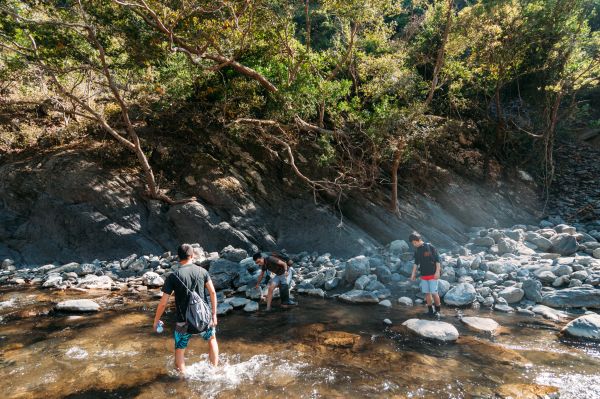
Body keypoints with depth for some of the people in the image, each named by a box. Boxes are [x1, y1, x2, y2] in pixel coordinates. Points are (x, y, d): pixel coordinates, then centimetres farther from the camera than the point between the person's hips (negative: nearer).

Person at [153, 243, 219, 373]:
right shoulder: (202, 271, -5)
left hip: (184, 322, -2)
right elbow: (213, 292, -5)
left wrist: (156, 321, 6)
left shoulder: (173, 277, -10)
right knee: (212, 339, 28)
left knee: (179, 350, 18)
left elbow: (163, 303, -9)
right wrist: (214, 315, 4)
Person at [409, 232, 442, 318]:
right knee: (427, 293, 7)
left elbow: (437, 260, -9)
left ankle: (438, 310, 12)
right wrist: (413, 274, 9)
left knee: (434, 293, -5)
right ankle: (430, 310, 18)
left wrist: (437, 272, -14)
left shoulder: (430, 247, -11)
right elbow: (416, 263, 13)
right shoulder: (417, 250, 5)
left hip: (432, 274, -5)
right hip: (423, 275, 5)